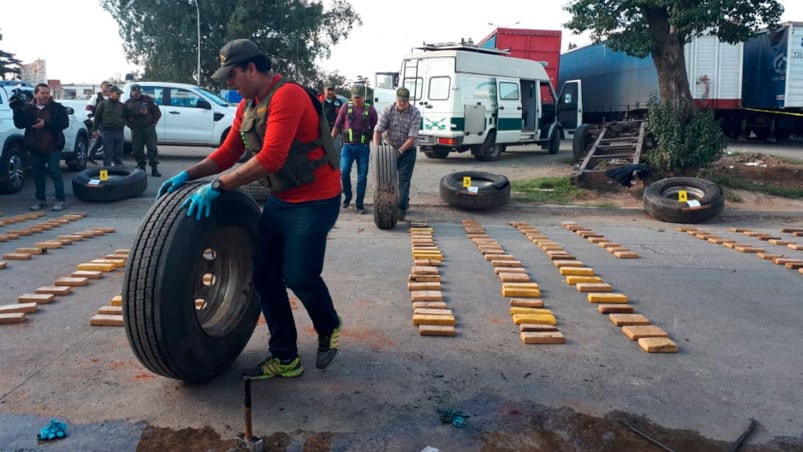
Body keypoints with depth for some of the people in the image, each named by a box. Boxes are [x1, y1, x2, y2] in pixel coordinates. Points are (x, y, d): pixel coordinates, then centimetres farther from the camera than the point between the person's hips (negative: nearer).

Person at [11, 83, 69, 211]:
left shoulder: (57, 107, 0)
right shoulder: (27, 108, 7)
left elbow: (65, 123, -11)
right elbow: (19, 124, 1)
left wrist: (46, 124, -19)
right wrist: (17, 111, -14)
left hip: (53, 147, -4)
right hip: (35, 148, 4)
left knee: (55, 172, -5)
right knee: (38, 174, 10)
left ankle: (60, 199, 0)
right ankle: (41, 199, 20)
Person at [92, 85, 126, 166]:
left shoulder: (122, 106, 11)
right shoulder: (103, 104, 2)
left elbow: (125, 117, 20)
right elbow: (97, 117, 2)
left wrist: (122, 124, 3)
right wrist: (94, 129, -1)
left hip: (119, 132, 3)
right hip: (107, 132, -3)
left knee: (118, 153, 8)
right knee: (107, 154, -1)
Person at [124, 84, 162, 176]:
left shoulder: (148, 99, 5)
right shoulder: (128, 103, 10)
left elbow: (157, 112, 6)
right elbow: (125, 116, 15)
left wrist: (153, 122, 0)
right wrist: (130, 124, 2)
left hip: (148, 127, -2)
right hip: (136, 129, 2)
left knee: (152, 147, -7)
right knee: (137, 149, 1)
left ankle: (154, 168, -8)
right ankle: (141, 167, 11)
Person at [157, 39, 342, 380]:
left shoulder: (287, 96, -20)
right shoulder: (247, 105, 10)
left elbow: (270, 158, -29)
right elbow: (229, 152, 14)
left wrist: (216, 187, -28)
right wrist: (188, 175, 0)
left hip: (315, 200, -9)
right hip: (280, 199, 9)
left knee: (299, 276, -7)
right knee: (265, 276, 6)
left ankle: (329, 329, 26)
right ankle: (285, 359, 17)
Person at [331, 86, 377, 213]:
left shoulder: (370, 110, 6)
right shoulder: (346, 107, 5)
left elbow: (375, 130, 10)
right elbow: (337, 125, 9)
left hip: (363, 147, 1)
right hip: (348, 146, 0)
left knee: (362, 176, 2)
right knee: (344, 172, -13)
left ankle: (360, 204, 12)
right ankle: (347, 196, 11)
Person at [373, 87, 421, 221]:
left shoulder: (415, 113, -16)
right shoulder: (388, 110, -10)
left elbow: (412, 137, -21)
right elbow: (378, 130, -13)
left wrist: (400, 150, -30)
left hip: (407, 150, -3)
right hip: (389, 148, 3)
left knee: (404, 180, -6)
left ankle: (402, 209, -7)